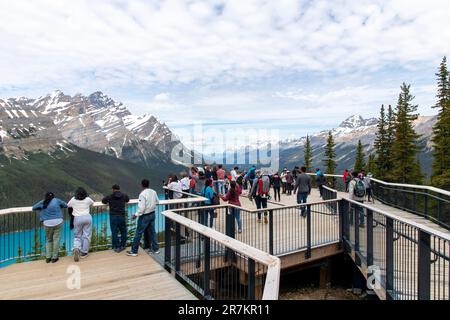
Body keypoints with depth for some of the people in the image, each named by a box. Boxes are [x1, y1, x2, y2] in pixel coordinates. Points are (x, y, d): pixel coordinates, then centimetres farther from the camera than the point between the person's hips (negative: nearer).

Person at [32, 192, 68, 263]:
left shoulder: (42, 202, 12)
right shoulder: (56, 200, 9)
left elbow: (34, 208, 22)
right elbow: (65, 205, 19)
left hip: (47, 223, 2)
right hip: (58, 222, -1)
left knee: (48, 240, 15)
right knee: (56, 239, 3)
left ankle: (48, 257, 14)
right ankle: (54, 257, 7)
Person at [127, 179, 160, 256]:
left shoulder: (142, 194, -21)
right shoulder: (153, 192, -1)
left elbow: (141, 207, -24)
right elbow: (157, 202, 13)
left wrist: (136, 215, -15)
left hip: (145, 216, -6)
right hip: (153, 214, 7)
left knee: (138, 233, 4)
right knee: (152, 232, 16)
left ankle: (134, 251, 14)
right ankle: (155, 249, 23)